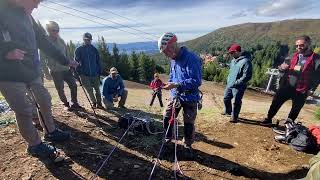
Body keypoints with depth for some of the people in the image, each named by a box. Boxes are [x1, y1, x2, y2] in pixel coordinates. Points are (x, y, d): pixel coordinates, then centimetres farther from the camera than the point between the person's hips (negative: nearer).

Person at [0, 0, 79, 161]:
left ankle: (51, 132, 30)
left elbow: (43, 42, 15)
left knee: (45, 101, 12)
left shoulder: (27, 16, 13)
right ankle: (34, 145, 15)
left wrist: (65, 61, 16)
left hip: (32, 71, 7)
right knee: (24, 111, -1)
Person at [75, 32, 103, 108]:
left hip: (95, 74, 1)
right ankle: (94, 103, 22)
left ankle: (99, 103, 18)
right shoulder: (79, 50, 1)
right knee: (89, 90, 6)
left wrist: (99, 72, 4)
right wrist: (79, 72, -6)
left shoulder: (94, 49, 4)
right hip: (84, 74, -1)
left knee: (97, 89, 6)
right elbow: (76, 62, 3)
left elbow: (98, 62, 7)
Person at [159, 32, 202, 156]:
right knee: (166, 118, 7)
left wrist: (176, 85, -29)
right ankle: (168, 138, 34)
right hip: (175, 96, 6)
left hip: (190, 98, -6)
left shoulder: (191, 59, -21)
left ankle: (188, 145, 32)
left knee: (189, 124, 6)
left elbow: (196, 81, -26)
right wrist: (169, 84, -3)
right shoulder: (173, 59, 4)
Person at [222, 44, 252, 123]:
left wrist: (236, 82, -21)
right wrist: (229, 80, 12)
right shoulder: (234, 60, 10)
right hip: (229, 85, 9)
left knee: (236, 102, 3)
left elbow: (247, 76, -21)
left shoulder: (246, 61, -18)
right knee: (226, 99, 20)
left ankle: (234, 117, 20)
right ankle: (228, 111, 43)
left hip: (238, 87, -9)